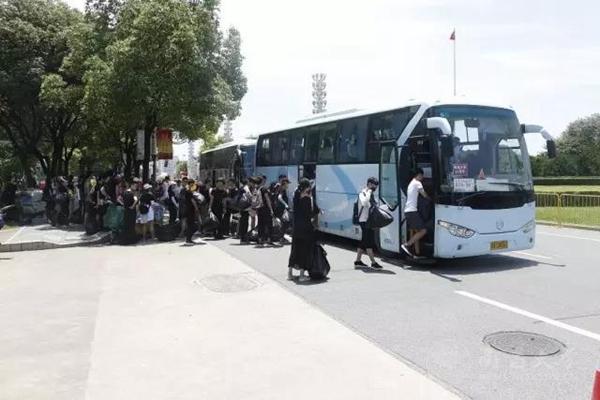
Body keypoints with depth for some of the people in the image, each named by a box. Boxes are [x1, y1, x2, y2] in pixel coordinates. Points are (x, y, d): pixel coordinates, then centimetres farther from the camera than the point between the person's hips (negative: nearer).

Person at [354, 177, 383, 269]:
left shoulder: (371, 194, 16)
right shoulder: (363, 193, -12)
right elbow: (364, 203, -32)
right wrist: (368, 193, -23)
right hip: (365, 221, -9)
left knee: (364, 241, 12)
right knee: (369, 242, -11)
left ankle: (358, 261, 19)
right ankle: (373, 263, -11)